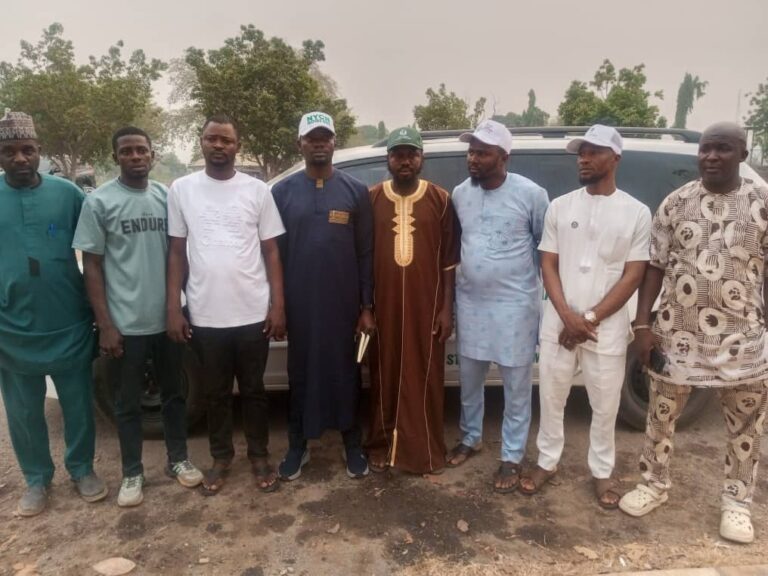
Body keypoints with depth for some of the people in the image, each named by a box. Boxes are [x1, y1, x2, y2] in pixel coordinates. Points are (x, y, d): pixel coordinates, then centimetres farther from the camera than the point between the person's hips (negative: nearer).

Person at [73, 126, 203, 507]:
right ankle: (132, 474, 26)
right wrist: (105, 325, -10)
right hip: (126, 324, -3)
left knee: (174, 393, 15)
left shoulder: (167, 196, 5)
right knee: (128, 403, 10)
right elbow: (92, 266, -5)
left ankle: (178, 460, 32)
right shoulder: (99, 202, -5)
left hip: (168, 318, 3)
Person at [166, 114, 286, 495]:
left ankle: (259, 455, 32)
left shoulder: (257, 190, 1)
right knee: (216, 392, 16)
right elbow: (177, 252, 5)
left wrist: (278, 305, -4)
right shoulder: (181, 190, 3)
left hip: (253, 313, -1)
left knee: (253, 390, 13)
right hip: (205, 316, 1)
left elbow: (271, 251, 2)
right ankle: (221, 457, 35)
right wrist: (173, 309, 0)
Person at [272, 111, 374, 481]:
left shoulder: (355, 191, 1)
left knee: (345, 371, 10)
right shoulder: (282, 192, 3)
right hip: (299, 303, 1)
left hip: (343, 303, 0)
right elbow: (274, 251, 4)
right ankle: (298, 445, 26)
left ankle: (352, 444, 25)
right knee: (300, 371, 10)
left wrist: (367, 306, -2)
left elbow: (366, 253, 1)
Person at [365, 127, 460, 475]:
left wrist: (447, 307, -3)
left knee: (425, 378, 7)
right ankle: (381, 447, 27)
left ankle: (425, 451, 23)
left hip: (427, 306, -1)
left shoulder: (440, 200, 1)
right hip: (384, 306, 1)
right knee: (385, 377, 10)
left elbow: (450, 258, 2)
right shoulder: (371, 199, 3)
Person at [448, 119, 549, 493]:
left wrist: (547, 291, 3)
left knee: (516, 385, 9)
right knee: (469, 378, 17)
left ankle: (512, 457, 26)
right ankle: (470, 437, 40)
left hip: (515, 304, -4)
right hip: (470, 301, 4)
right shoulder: (460, 193, 2)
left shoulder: (531, 194, -11)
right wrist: (449, 296, 13)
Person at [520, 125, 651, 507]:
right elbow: (548, 265, 0)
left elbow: (633, 276, -5)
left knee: (605, 406, 11)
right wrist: (568, 316, -12)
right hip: (558, 325, 2)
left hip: (607, 329, -1)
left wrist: (589, 319, -12)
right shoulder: (559, 207, 2)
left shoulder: (636, 212, -2)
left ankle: (602, 472, 32)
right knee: (551, 399, 12)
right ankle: (547, 462, 31)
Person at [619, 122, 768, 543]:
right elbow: (655, 266, 1)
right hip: (677, 333, 1)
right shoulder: (676, 202, 1)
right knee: (661, 416, 13)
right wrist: (642, 324, -5)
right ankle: (654, 484, 33)